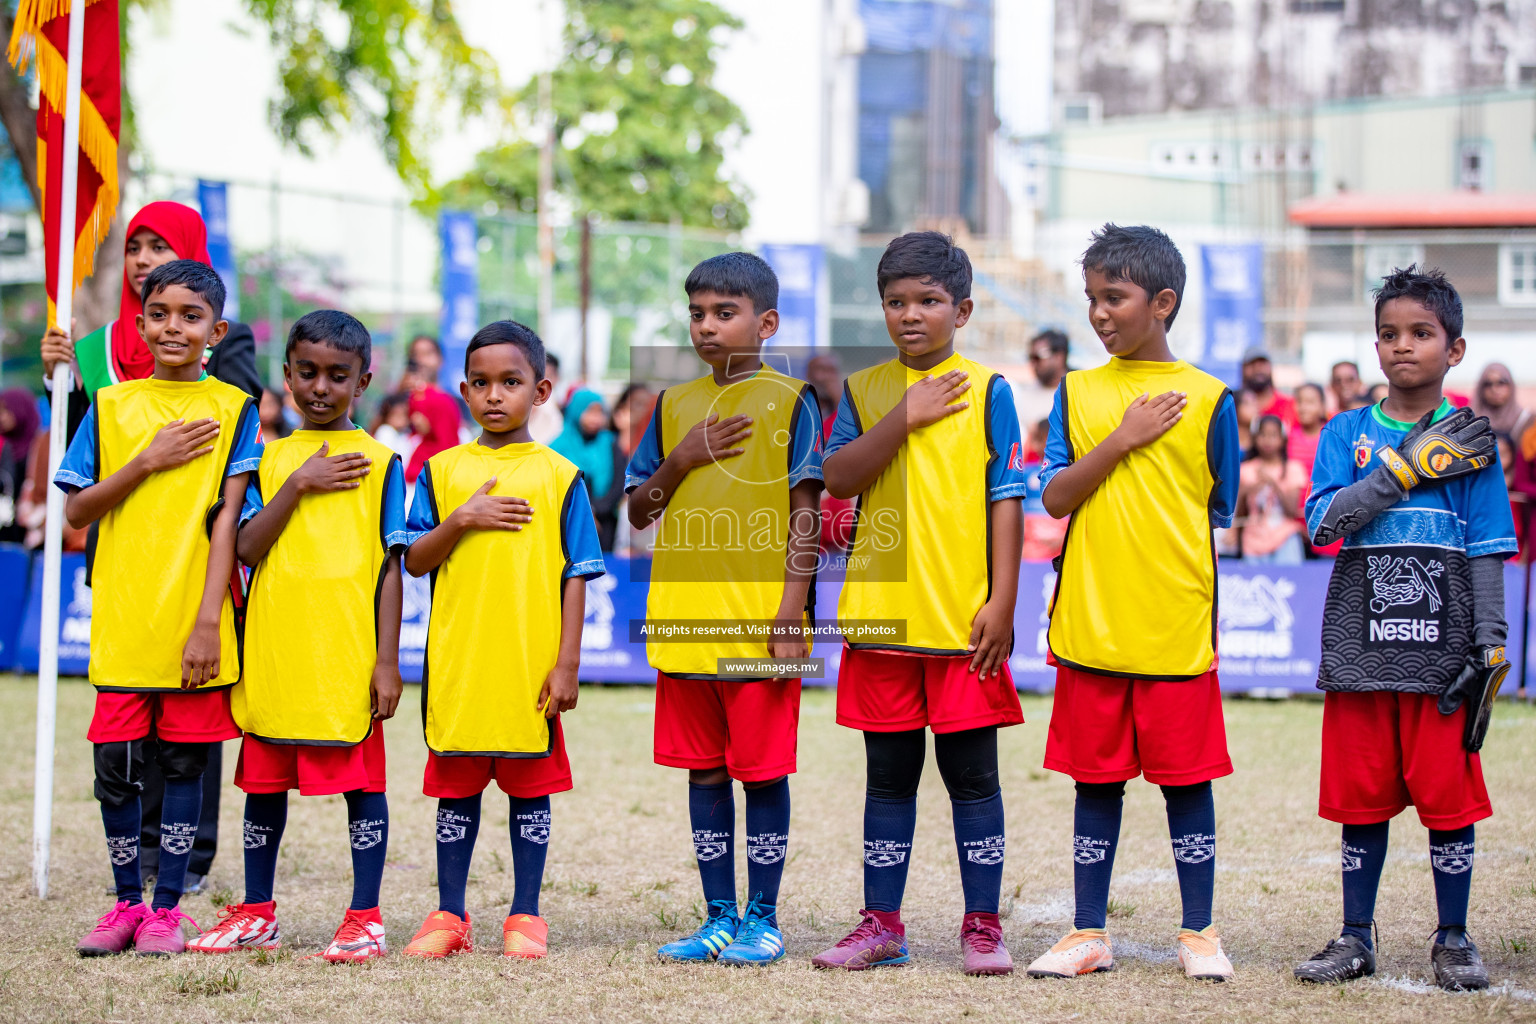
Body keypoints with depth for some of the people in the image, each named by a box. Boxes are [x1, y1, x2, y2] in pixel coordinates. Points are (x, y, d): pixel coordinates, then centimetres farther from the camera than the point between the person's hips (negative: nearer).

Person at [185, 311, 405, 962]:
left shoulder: (378, 462, 2)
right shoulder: (271, 458, 10)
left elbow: (390, 565, -1)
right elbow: (247, 548, -1)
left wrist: (387, 660, -6)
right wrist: (299, 485, -11)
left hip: (348, 655, -3)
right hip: (273, 651, 3)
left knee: (362, 780, -1)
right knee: (264, 780, 11)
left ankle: (365, 919, 7)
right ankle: (256, 914, 21)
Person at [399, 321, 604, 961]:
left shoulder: (558, 476, 1)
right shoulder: (442, 470, 6)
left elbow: (576, 576, 1)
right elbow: (415, 562, 5)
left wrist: (567, 664, -5)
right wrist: (461, 520, -13)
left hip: (532, 664, -1)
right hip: (456, 661, 2)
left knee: (529, 788, 5)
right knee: (456, 786, 7)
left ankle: (525, 917, 13)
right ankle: (449, 916, 16)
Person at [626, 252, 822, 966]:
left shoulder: (788, 401, -1)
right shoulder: (673, 405, 13)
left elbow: (805, 512, -5)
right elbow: (639, 511, 14)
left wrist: (792, 607, -13)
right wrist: (680, 460, -4)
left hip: (758, 620, -5)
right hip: (685, 618, 5)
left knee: (762, 770, 1)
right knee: (704, 771, 9)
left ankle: (762, 918, 9)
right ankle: (720, 917, 17)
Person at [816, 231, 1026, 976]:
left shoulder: (986, 390, 2)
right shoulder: (863, 389, 9)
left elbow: (1006, 500, -1)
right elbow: (838, 478, -5)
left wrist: (1002, 600, -8)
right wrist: (906, 418, -14)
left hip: (963, 615, -2)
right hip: (882, 609, 2)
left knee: (972, 775, 2)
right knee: (888, 774, 10)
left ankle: (982, 925, 9)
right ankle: (881, 923, 16)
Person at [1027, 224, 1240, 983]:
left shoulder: (1207, 399, 2)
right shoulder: (1078, 392, 7)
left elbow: (1218, 515, 6)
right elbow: (1054, 498, -3)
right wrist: (1124, 441, -11)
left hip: (1176, 626, -2)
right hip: (1090, 625, 2)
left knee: (1187, 778, 4)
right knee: (1096, 779, 8)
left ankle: (1198, 933, 14)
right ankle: (1088, 934, 16)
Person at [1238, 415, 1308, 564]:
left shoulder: (1293, 469, 4)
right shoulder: (1246, 470, 7)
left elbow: (1293, 511, -6)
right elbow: (1238, 514, 7)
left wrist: (1273, 484, -16)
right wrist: (1245, 492, -10)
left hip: (1285, 539, -1)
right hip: (1254, 539, 1)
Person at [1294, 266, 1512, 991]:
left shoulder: (1468, 440, 4)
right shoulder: (1347, 433, 7)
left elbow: (1488, 552, 3)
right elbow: (1323, 521, -8)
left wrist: (1489, 647, -4)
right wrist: (1409, 466, -13)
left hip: (1441, 646, -1)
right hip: (1361, 648, 1)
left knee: (1450, 795, 1)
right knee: (1361, 796, 6)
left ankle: (1453, 939, 13)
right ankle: (1356, 938, 16)